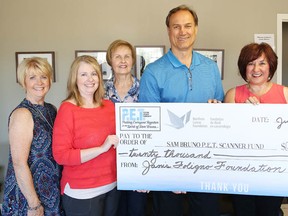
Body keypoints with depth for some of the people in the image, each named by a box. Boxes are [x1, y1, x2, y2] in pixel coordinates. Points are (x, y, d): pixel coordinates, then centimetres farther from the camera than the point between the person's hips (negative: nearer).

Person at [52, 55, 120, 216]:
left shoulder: (109, 105, 3)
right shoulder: (67, 109, -12)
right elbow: (61, 155, -18)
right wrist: (102, 148, -23)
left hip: (112, 186, 5)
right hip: (82, 193, -5)